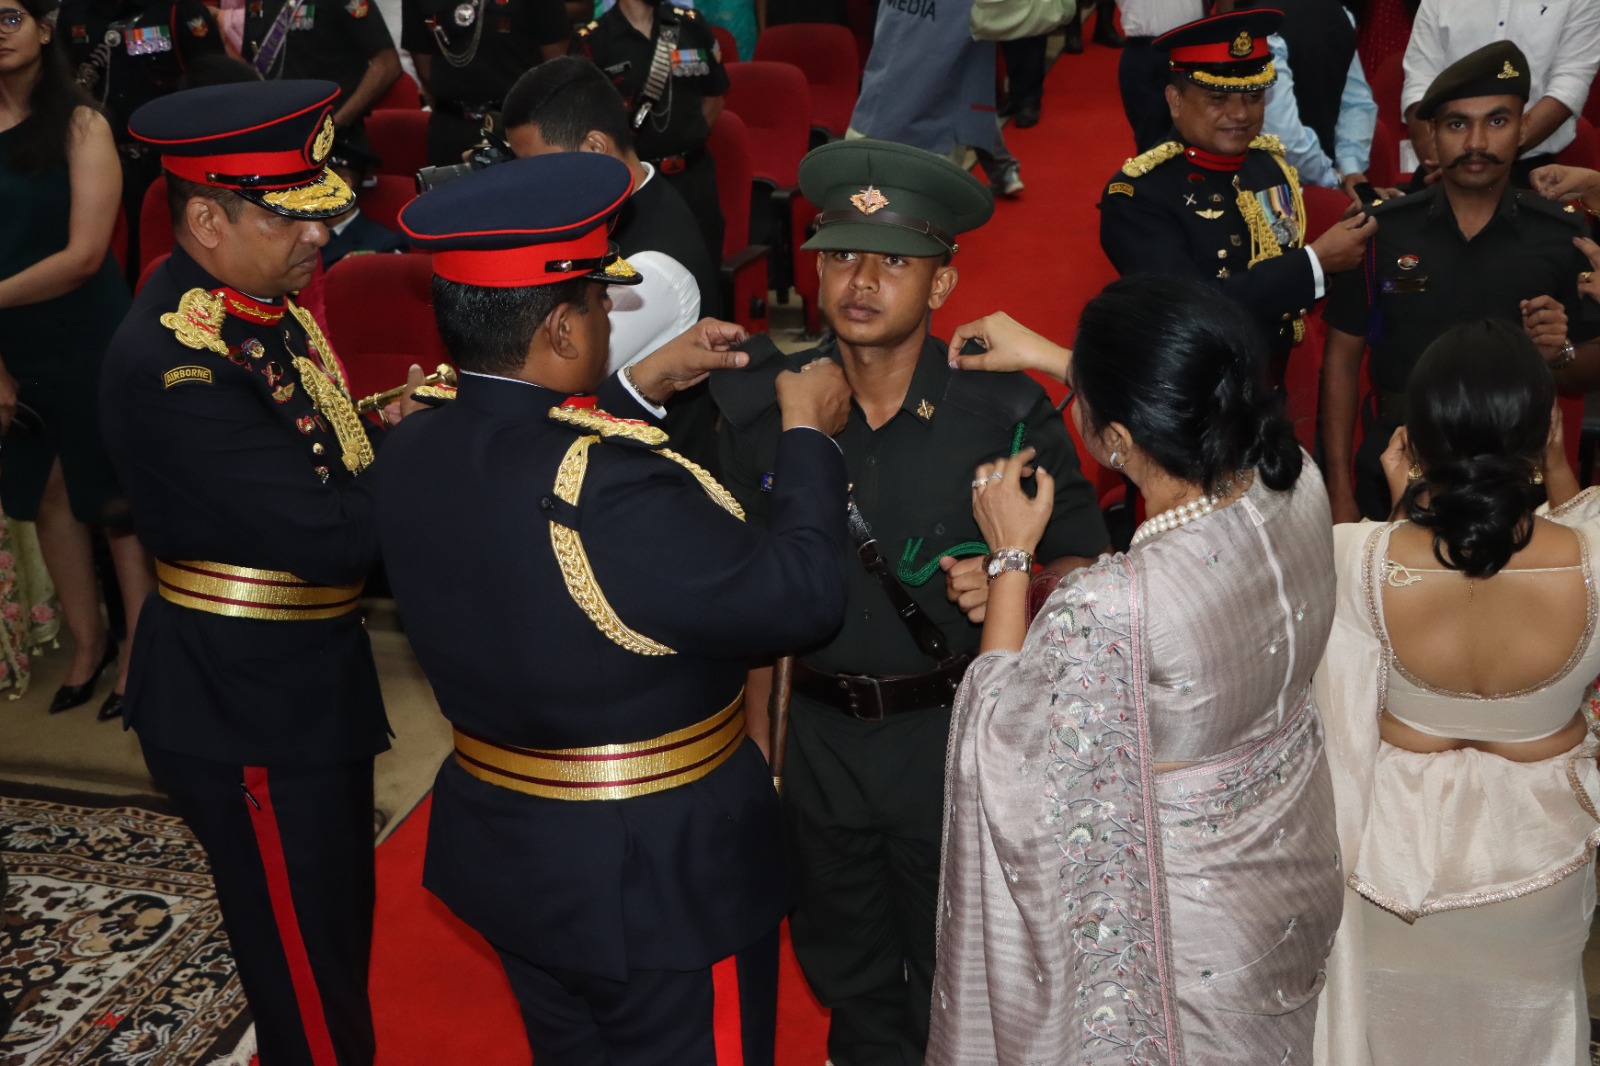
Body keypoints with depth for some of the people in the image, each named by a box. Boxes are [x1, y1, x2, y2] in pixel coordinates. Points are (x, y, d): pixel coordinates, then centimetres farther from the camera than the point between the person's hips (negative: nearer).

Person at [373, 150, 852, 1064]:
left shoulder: (414, 457, -9)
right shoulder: (614, 489, -32)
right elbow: (800, 599, -23)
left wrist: (639, 392, 10)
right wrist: (809, 437, -10)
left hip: (504, 854, 7)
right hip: (664, 882, -7)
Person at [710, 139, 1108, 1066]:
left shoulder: (1006, 412, -13)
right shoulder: (761, 406, -6)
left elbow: (1085, 562, -7)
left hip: (957, 735, -3)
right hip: (821, 734, 3)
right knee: (845, 968, 23)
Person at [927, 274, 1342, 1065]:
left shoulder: (1105, 612, -39)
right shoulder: (1299, 484, -20)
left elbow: (1005, 747, -18)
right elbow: (1196, 418, 4)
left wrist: (1010, 557, -13)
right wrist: (1051, 357, 9)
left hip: (1181, 927, -5)